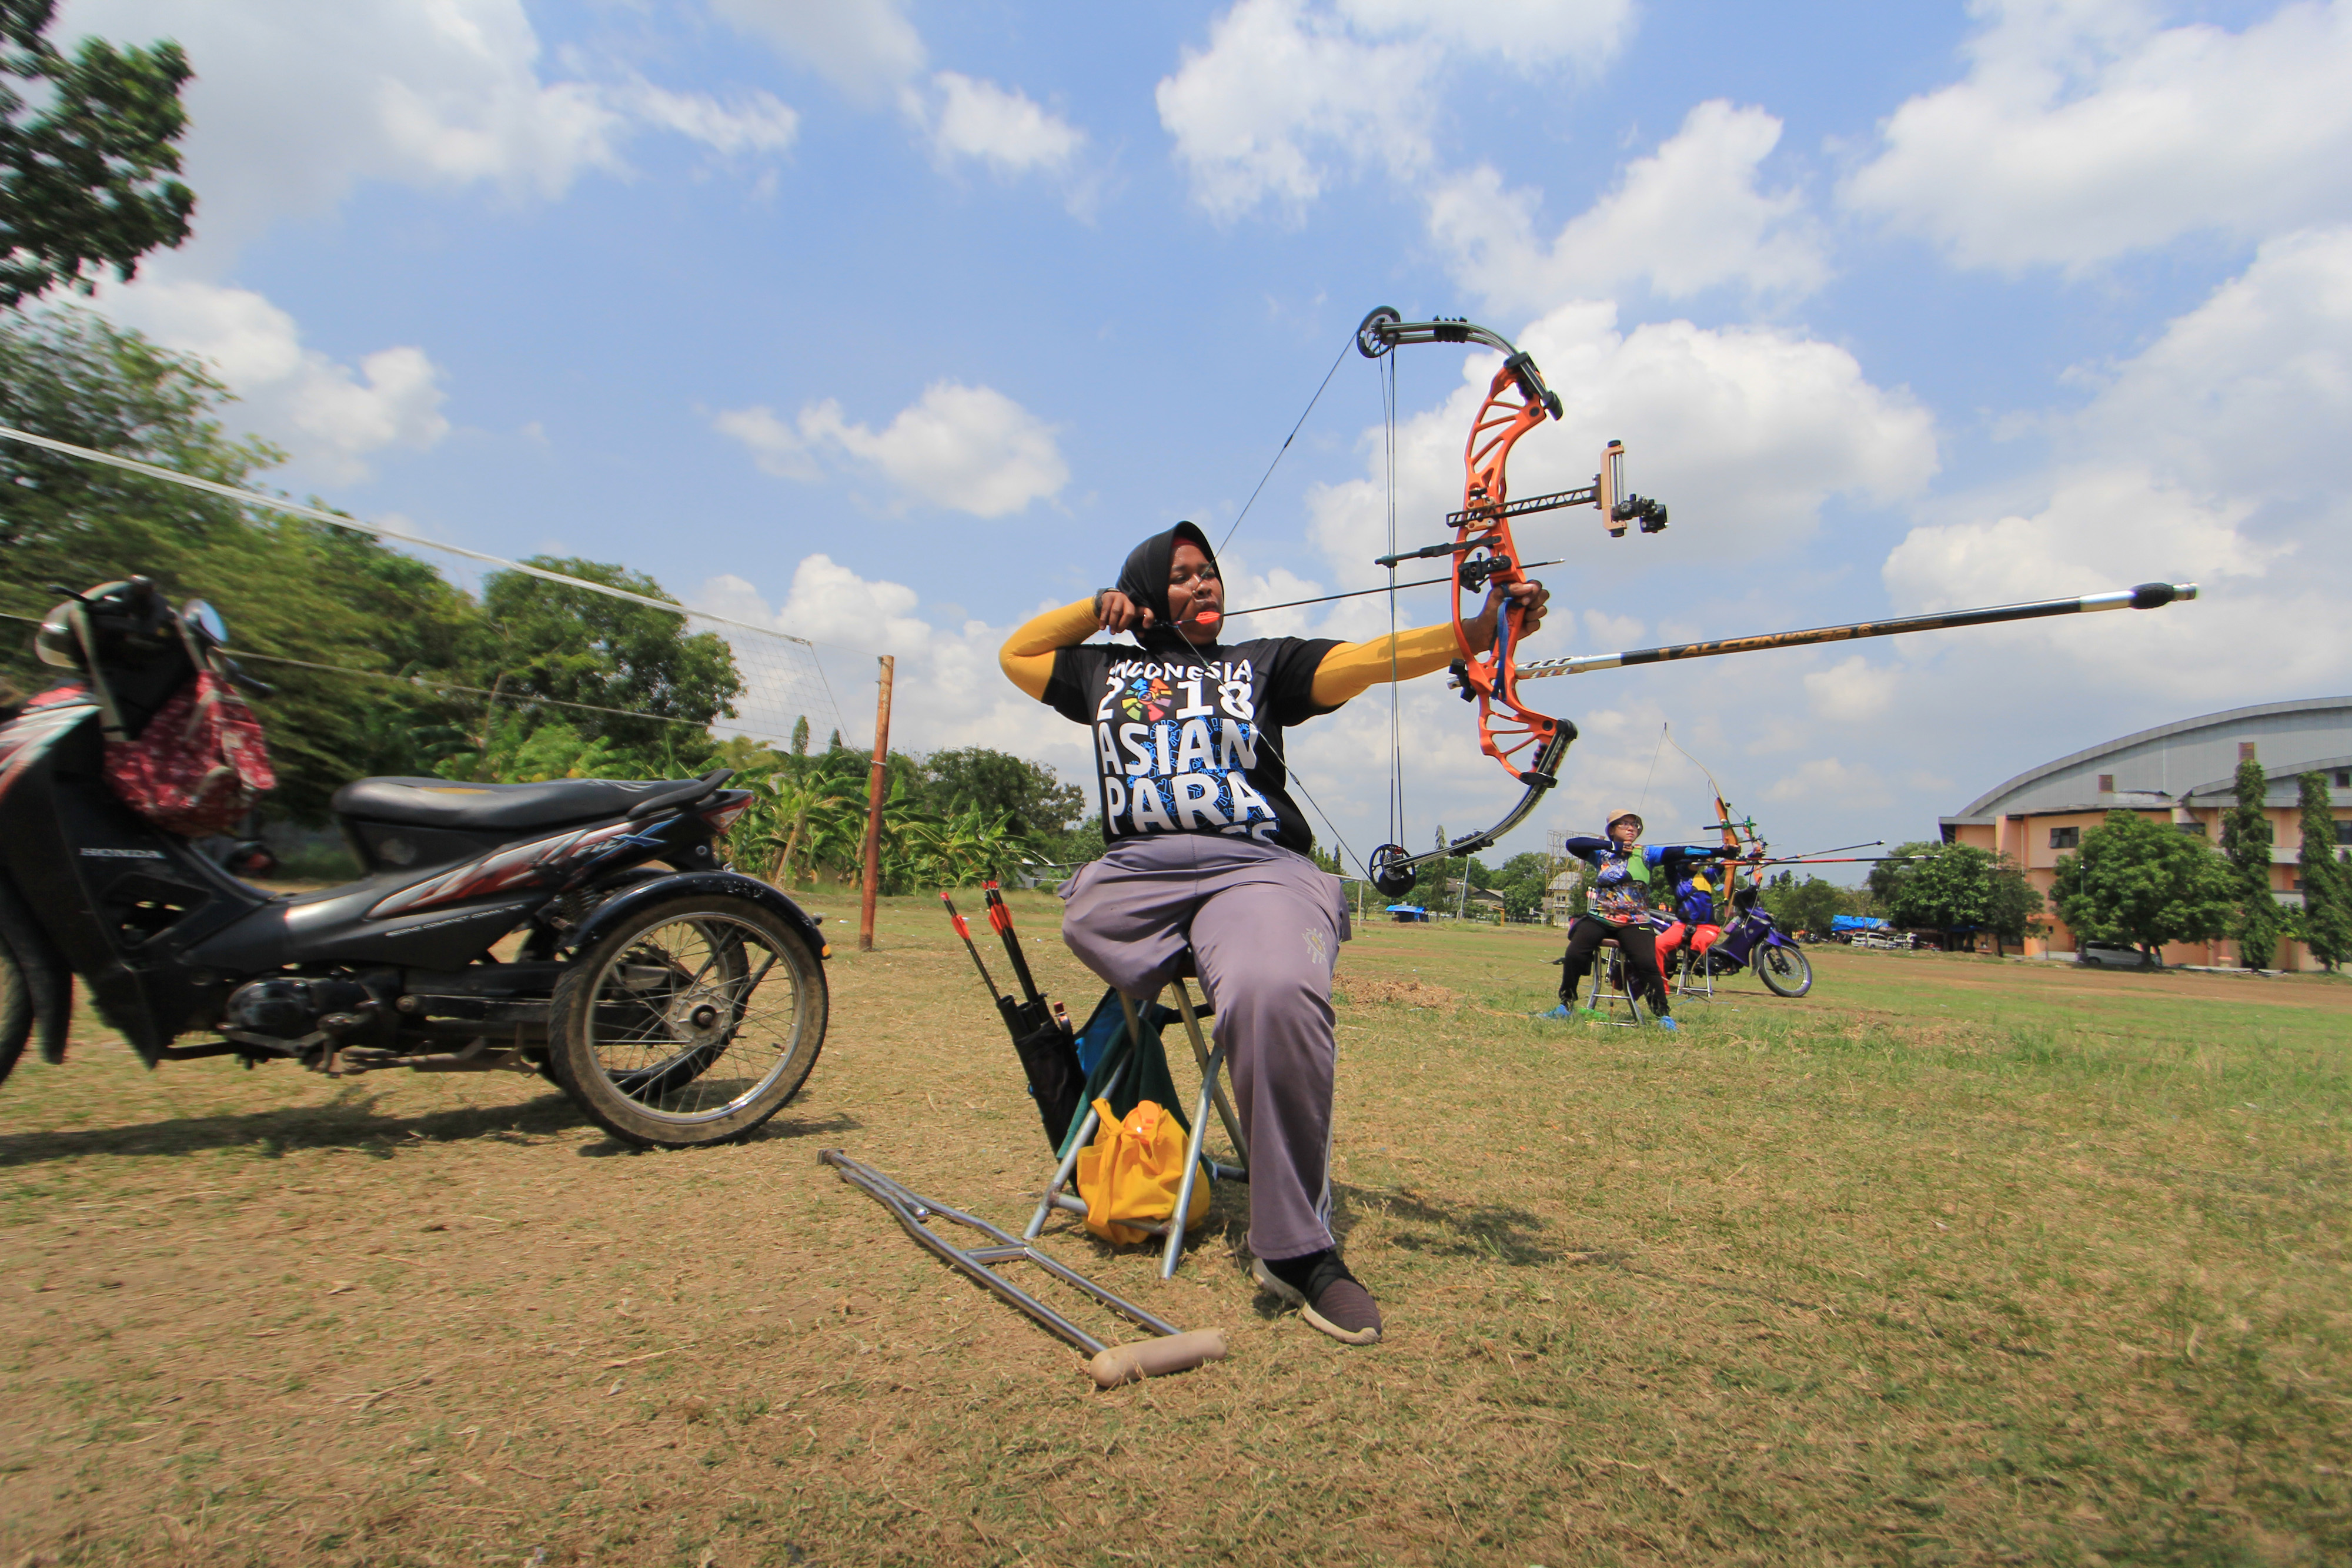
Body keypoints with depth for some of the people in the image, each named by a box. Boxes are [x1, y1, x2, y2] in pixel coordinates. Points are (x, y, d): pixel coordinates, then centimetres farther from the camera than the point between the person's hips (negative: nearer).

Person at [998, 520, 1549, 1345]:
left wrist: (1476, 631, -12)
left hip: (1256, 869, -3)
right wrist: (1098, 606, 25)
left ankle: (1294, 1247, -21)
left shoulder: (1261, 663, 19)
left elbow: (1369, 658, 4)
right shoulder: (1107, 671, 26)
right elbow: (1014, 653, 39)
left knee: (1277, 996, -33)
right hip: (1132, 875, 4)